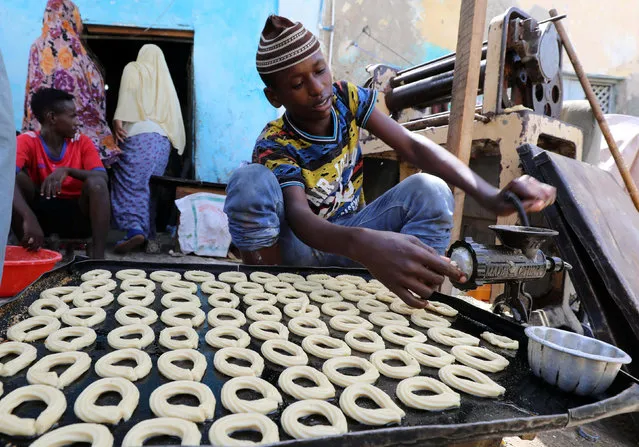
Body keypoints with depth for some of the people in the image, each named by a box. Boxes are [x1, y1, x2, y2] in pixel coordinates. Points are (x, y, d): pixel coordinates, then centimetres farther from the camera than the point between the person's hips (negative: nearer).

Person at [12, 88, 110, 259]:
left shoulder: (82, 142, -1)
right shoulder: (27, 141, -8)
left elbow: (102, 178, -16)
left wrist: (68, 171, -34)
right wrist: (29, 218, -45)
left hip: (76, 213, 0)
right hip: (41, 211, 0)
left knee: (95, 183, -28)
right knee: (17, 177, -24)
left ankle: (98, 257, -33)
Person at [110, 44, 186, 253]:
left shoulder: (133, 69, 16)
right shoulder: (165, 80, 29)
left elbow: (128, 92, -5)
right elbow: (174, 112, 21)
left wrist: (118, 119, -14)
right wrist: (175, 142, 20)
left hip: (139, 135, -5)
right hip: (162, 138, 5)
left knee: (130, 183, -10)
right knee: (150, 186, 7)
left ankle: (135, 229, -26)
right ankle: (147, 231, 2)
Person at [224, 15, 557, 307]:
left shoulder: (347, 98, -8)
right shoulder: (274, 147, -21)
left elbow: (412, 146, -17)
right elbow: (299, 218, -38)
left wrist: (487, 194, -33)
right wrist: (363, 245, -62)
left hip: (351, 232, 4)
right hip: (300, 245, -3)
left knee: (430, 190, -23)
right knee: (250, 181, -33)